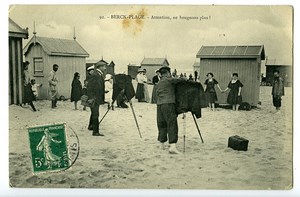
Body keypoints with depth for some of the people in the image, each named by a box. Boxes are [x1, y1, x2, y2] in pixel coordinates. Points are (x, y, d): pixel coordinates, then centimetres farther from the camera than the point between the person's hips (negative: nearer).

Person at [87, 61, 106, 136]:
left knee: (94, 113, 22)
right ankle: (96, 131, -3)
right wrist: (91, 98, -23)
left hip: (98, 98, 10)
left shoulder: (100, 75, 11)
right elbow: (89, 87, -21)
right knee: (95, 114, -7)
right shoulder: (94, 75, -19)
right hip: (94, 99, -10)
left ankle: (91, 126, 38)